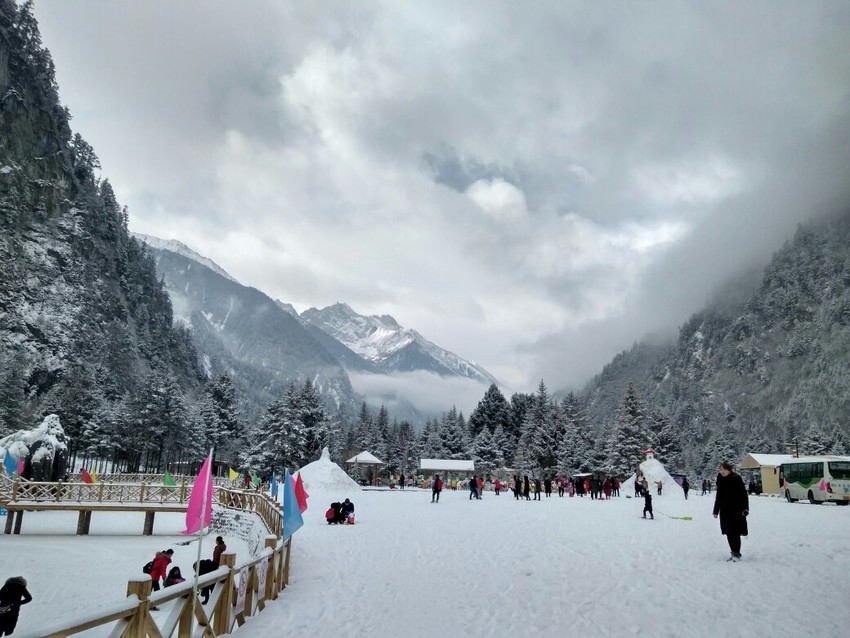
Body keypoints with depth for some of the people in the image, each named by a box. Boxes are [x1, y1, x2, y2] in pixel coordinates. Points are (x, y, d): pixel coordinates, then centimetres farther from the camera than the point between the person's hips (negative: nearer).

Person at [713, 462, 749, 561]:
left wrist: (745, 508, -16)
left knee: (735, 533, -6)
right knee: (729, 533, 8)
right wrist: (716, 510, 17)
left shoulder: (736, 479, -8)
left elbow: (744, 495, -8)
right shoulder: (720, 481, 9)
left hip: (736, 511, -6)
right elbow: (718, 497, 16)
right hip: (725, 511, 6)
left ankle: (736, 553, 2)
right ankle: (734, 553, 16)